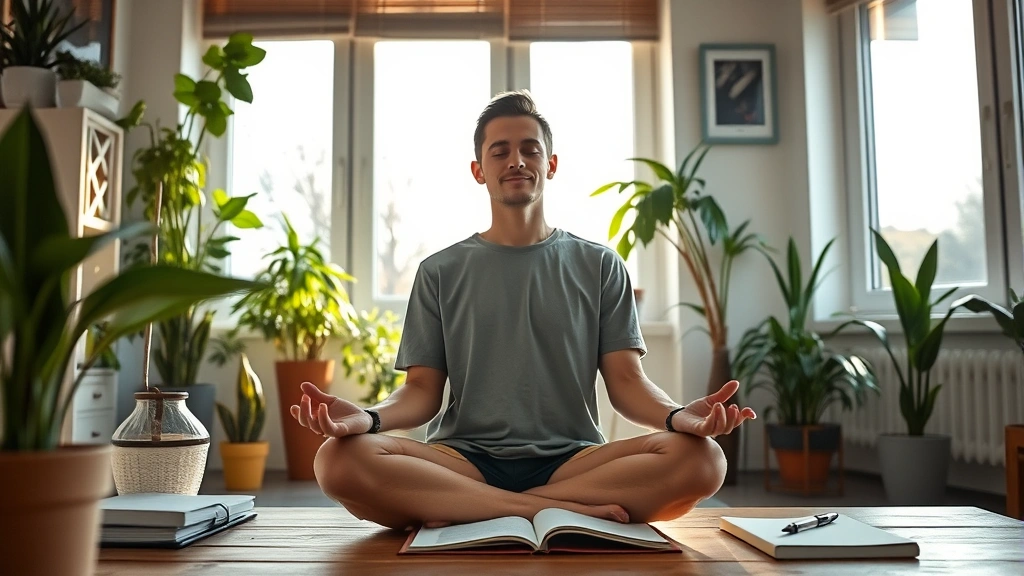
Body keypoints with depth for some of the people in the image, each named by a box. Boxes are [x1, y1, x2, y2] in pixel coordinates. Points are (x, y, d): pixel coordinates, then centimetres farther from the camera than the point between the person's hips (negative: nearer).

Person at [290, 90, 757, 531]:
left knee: (702, 459, -28)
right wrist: (368, 417, -17)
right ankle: (566, 511, -25)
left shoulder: (599, 266, 13)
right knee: (339, 460, -29)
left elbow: (626, 380, 6)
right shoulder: (440, 272, 13)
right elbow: (423, 390, 6)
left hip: (570, 460, 1)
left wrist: (678, 416, -17)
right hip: (465, 459, 0)